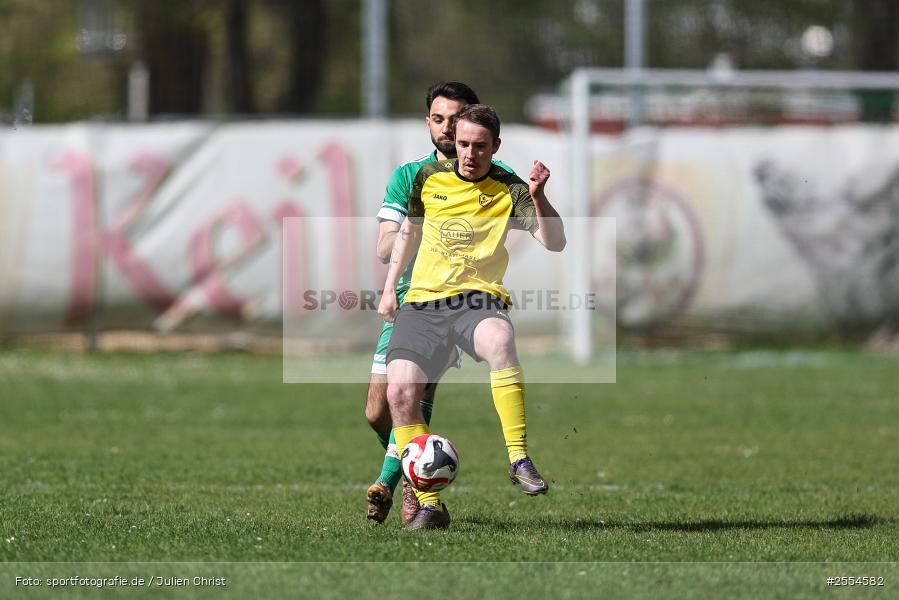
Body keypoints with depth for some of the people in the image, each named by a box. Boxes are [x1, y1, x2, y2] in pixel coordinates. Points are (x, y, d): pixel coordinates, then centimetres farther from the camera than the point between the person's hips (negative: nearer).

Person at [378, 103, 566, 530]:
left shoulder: (509, 190, 0)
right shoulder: (429, 178, 9)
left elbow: (555, 243, -9)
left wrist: (537, 196, -24)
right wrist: (389, 288, 22)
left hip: (478, 299, -3)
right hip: (423, 301, 3)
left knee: (499, 340, -39)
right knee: (400, 390, -18)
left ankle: (519, 459, -35)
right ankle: (429, 503, -8)